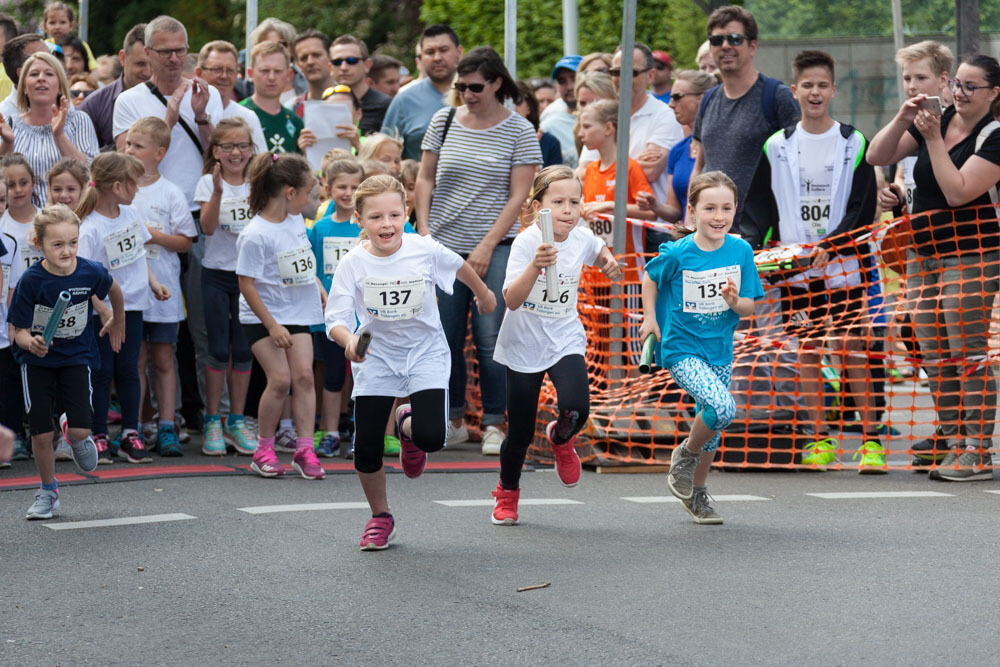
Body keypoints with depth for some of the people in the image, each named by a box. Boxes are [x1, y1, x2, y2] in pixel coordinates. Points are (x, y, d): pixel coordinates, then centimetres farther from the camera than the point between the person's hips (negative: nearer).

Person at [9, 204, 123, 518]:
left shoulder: (90, 272, -15)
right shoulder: (31, 281, -20)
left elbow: (113, 289, 9)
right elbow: (19, 330, -16)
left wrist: (118, 319, 25)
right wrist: (30, 342, -38)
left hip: (76, 356, 1)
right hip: (38, 360, -1)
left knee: (80, 430, -13)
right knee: (41, 433, -1)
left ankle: (73, 434, 26)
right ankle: (48, 490, 23)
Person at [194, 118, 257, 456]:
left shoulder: (256, 185, 5)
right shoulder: (208, 183, -3)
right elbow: (207, 227, -16)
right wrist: (217, 191, -29)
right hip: (217, 274, -3)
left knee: (243, 350, 5)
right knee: (219, 349, -4)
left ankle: (236, 421, 14)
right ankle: (212, 422, 5)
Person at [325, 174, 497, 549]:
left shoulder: (425, 251, -14)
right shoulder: (353, 264, -16)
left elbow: (459, 267, 8)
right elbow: (336, 320, -18)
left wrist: (484, 293, 26)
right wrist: (349, 340, -41)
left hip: (425, 353, 0)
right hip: (376, 356, 0)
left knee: (431, 438, -18)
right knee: (366, 448, -3)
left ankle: (409, 427, 21)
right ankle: (380, 516, 24)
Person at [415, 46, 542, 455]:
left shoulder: (519, 131, -2)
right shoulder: (444, 121, 8)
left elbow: (518, 196, -5)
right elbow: (425, 179, 14)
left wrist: (486, 247, -11)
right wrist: (423, 230, 2)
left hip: (493, 248, -3)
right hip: (444, 245, 3)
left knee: (489, 337, -7)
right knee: (445, 337, 4)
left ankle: (494, 425, 2)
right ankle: (454, 421, 18)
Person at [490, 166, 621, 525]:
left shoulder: (582, 238, -5)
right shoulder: (526, 242, -19)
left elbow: (600, 252, 22)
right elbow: (512, 300, -31)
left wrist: (608, 262, 0)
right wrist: (536, 267, -46)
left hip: (565, 340, 3)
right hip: (524, 344, -3)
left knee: (576, 409, -23)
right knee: (521, 433, 3)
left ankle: (561, 439, 14)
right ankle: (507, 492, 32)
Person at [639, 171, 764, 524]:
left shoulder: (741, 251, -6)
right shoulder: (677, 254, -16)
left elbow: (748, 308, -1)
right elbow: (650, 276, 5)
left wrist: (735, 302, -22)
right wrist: (650, 316, 2)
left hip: (719, 349, 5)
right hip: (682, 349, -5)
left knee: (713, 422, 14)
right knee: (723, 407, -25)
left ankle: (697, 493, 35)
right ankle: (687, 452, 4)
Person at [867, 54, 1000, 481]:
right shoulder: (935, 120, 10)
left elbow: (958, 192, -18)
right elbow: (877, 157, 8)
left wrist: (933, 139, -16)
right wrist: (902, 120, -6)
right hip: (924, 252, 7)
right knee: (934, 358, 8)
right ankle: (955, 445, 15)